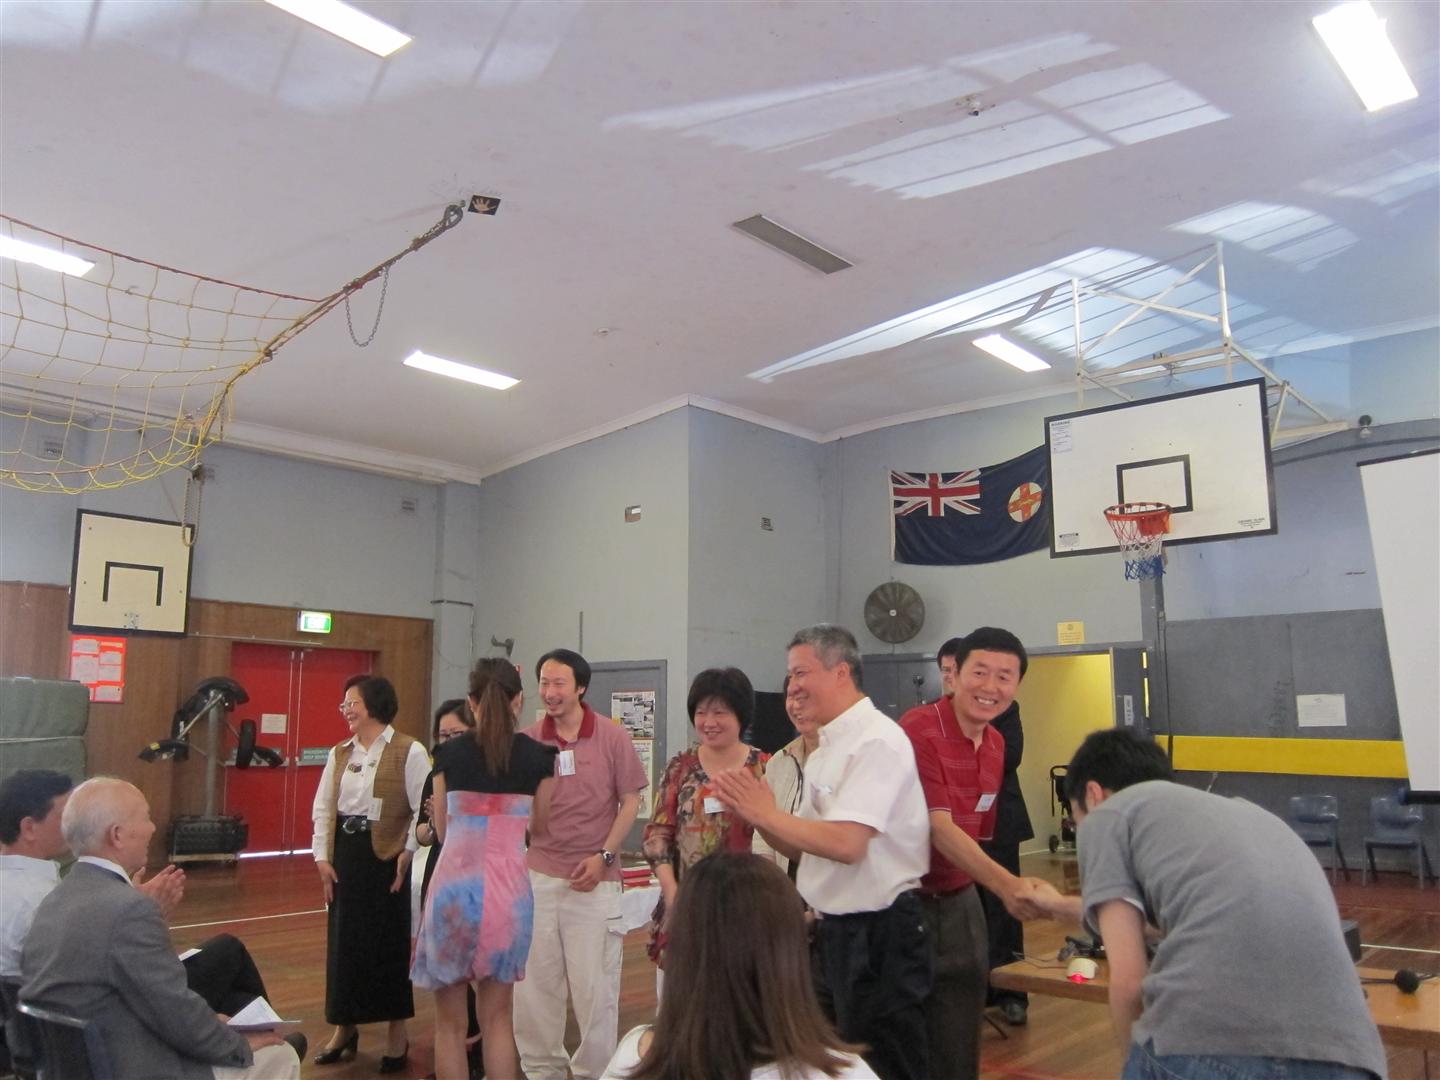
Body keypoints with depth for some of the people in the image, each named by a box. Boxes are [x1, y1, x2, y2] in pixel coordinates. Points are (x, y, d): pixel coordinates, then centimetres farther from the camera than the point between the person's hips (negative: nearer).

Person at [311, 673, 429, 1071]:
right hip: (344, 856, 6)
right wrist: (322, 857, 3)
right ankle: (344, 1028, 29)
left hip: (385, 858, -6)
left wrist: (408, 853, -15)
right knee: (343, 942, 12)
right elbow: (323, 808, 10)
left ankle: (397, 1033, 18)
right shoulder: (340, 754, 10)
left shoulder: (409, 752, -10)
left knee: (390, 942, 3)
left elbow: (425, 809, -11)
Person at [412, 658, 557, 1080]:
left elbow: (442, 830, 9)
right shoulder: (538, 755, -1)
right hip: (508, 886, 1)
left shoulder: (449, 753, 0)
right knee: (497, 1018, 15)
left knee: (450, 1021, 14)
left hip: (455, 884, -1)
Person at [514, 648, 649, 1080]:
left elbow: (630, 802, -2)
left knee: (595, 983, 6)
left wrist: (603, 857, -9)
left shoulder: (612, 736, -6)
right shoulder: (528, 740, 0)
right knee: (534, 980, 12)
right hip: (537, 875, 3)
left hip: (594, 877, -2)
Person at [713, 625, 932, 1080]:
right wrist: (754, 813, -6)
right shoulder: (826, 749, 10)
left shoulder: (877, 740, -18)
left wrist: (766, 812, -19)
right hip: (835, 929, 9)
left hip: (878, 933, -9)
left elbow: (846, 843, -28)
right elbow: (802, 845, 11)